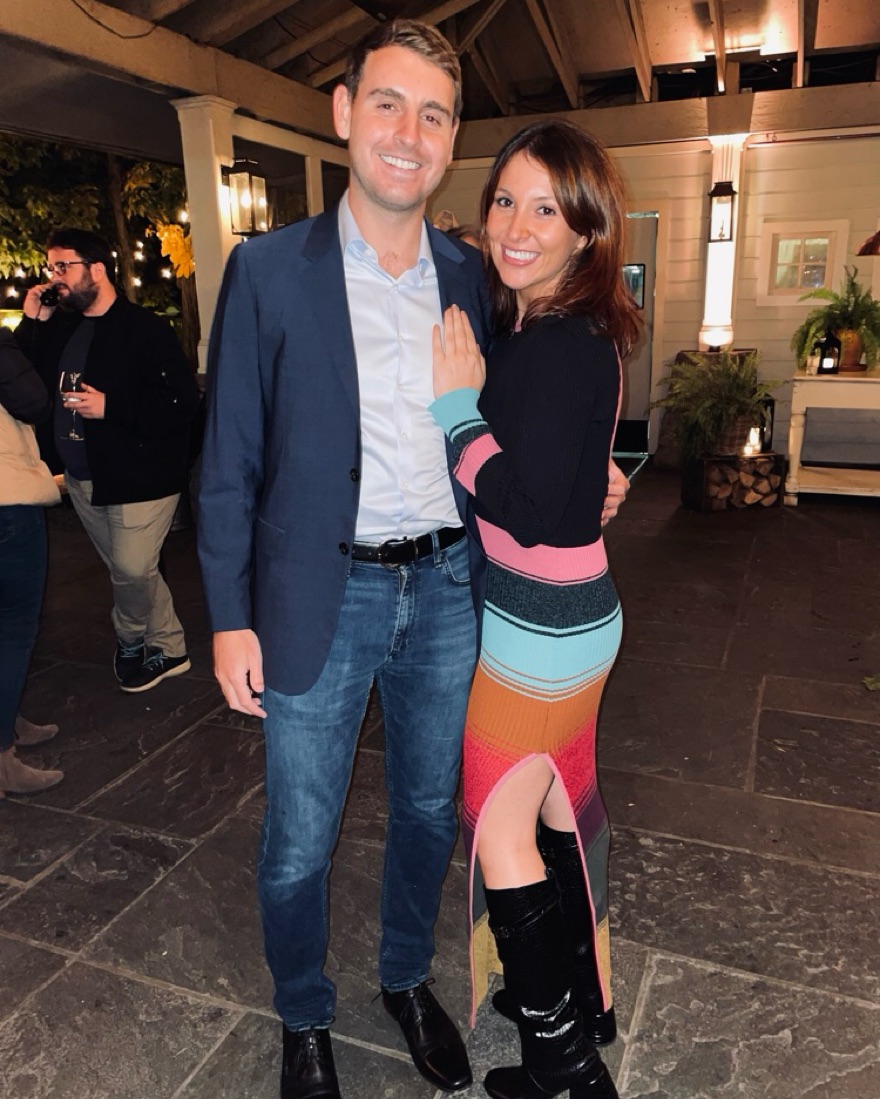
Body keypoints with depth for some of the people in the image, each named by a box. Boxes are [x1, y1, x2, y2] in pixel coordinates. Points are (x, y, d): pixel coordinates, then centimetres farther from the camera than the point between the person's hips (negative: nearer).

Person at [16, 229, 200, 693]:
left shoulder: (145, 329, -12)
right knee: (131, 571, 13)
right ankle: (168, 649, 29)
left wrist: (109, 406, -22)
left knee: (132, 571, -6)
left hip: (138, 479, -7)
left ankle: (130, 640, 24)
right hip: (82, 479, 7)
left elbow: (182, 402, -19)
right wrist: (31, 324, -1)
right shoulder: (59, 328, 13)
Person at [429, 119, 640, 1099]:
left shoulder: (561, 347, -22)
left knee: (499, 829, 6)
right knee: (561, 806, 22)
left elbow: (527, 509, -25)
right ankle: (587, 996, 45)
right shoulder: (534, 327, 7)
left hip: (541, 627, -9)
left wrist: (455, 403, -20)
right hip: (568, 614, 9)